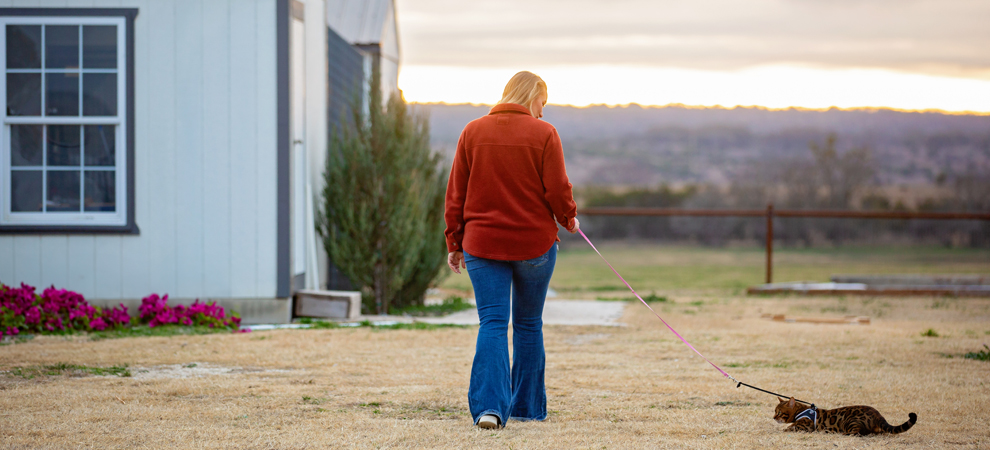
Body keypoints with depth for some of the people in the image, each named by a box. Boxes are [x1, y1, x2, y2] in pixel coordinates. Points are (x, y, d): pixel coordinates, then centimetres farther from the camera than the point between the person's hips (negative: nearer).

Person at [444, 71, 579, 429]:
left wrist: (455, 243, 11)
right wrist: (568, 218, 13)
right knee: (528, 325, 14)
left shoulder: (473, 132, 3)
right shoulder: (543, 134, -5)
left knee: (492, 323, -2)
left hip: (483, 242, 1)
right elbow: (557, 190, -8)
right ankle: (526, 406, 21)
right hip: (535, 243, -1)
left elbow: (455, 194, 4)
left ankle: (489, 404, -20)